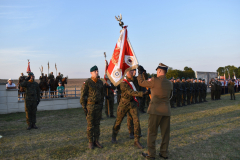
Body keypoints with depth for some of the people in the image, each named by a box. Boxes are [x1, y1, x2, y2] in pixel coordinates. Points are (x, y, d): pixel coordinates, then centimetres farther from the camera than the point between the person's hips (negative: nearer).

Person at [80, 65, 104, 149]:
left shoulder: (100, 82, 6)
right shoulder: (87, 82, -11)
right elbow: (83, 95, -9)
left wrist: (101, 105, 9)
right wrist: (84, 107, -12)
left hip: (98, 106, 5)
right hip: (90, 106, -5)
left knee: (97, 124, 9)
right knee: (90, 125, 1)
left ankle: (96, 141, 20)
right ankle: (90, 142, 15)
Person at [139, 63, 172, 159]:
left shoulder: (155, 81, -11)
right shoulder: (170, 83, 7)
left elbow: (141, 83, 1)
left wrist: (140, 73, 14)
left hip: (156, 110, -5)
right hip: (166, 110, 6)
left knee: (152, 132, 4)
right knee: (165, 132, 12)